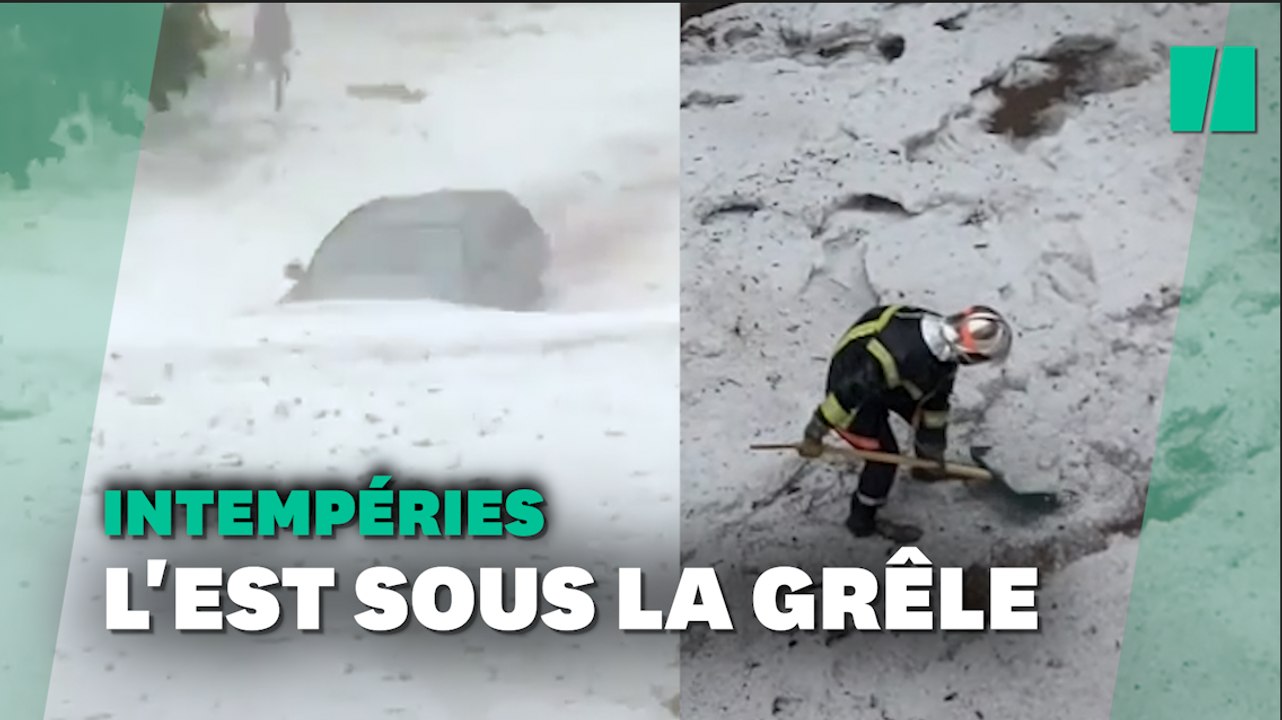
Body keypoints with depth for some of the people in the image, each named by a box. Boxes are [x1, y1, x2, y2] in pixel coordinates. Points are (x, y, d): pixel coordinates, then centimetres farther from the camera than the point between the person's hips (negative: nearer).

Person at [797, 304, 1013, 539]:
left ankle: (925, 468, 45)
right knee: (884, 455, -3)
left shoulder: (944, 341, -18)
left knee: (929, 414, 14)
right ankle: (862, 521, 20)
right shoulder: (901, 355, -44)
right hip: (854, 389, -7)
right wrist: (814, 436, -23)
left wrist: (934, 453, 7)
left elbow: (936, 399, -2)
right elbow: (847, 392, -35)